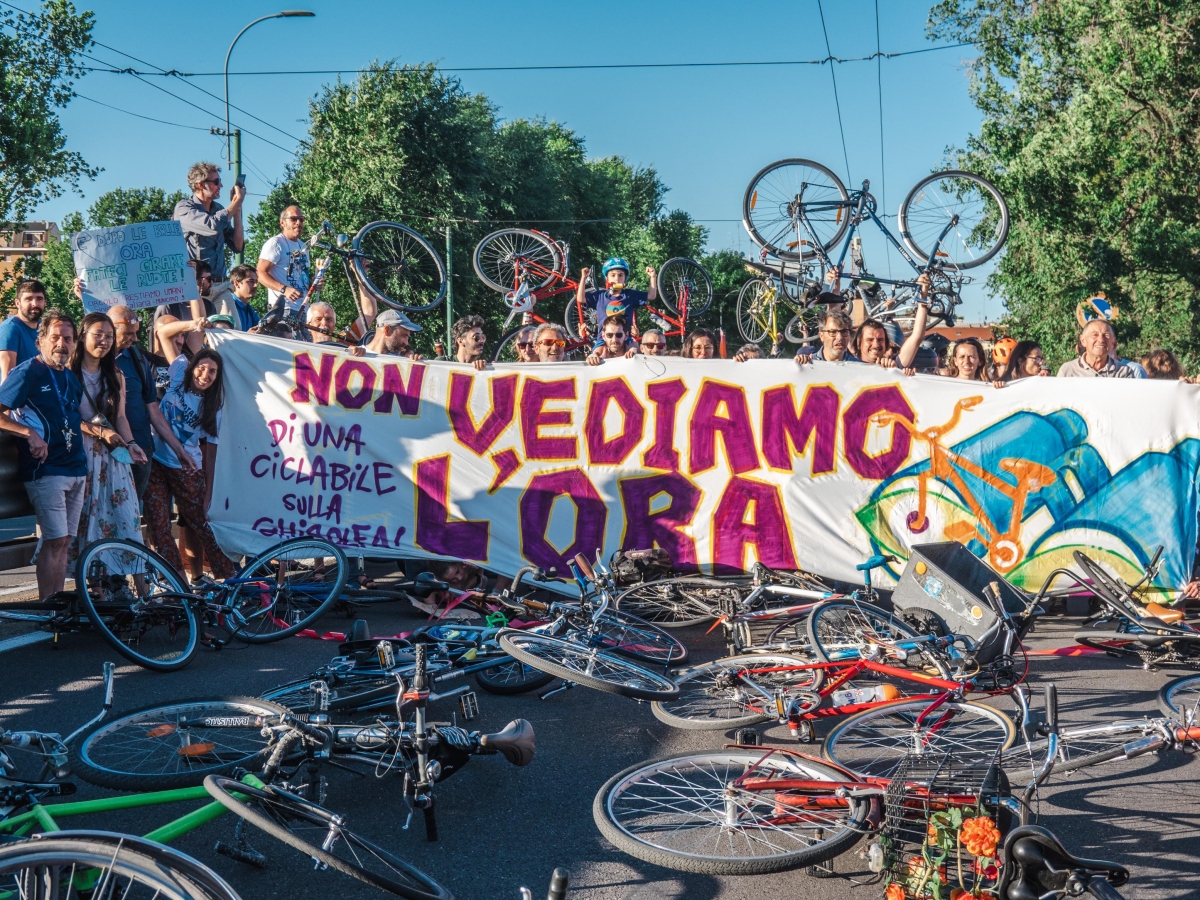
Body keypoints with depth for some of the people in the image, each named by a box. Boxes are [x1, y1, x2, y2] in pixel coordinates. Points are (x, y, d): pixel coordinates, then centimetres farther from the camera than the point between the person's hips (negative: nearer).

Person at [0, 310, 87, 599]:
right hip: (45, 469, -7)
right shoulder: (27, 372, -6)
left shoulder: (70, 377, 16)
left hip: (75, 469, 7)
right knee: (54, 540, -11)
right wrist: (30, 433, -23)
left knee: (63, 541, 9)